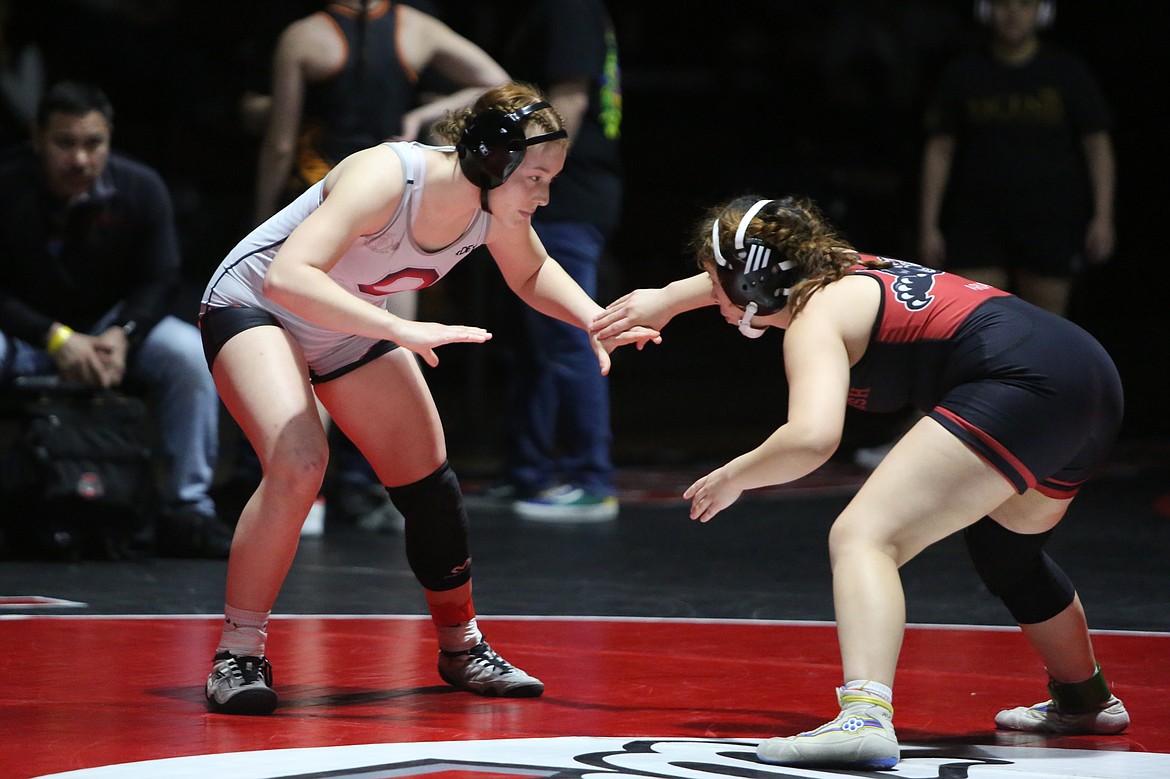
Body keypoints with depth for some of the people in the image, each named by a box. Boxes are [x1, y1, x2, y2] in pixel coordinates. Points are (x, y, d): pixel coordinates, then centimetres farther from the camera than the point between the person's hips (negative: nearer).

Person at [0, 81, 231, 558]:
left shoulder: (140, 188, -9)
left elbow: (158, 280, -4)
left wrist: (122, 335, -23)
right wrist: (55, 338, -28)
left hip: (111, 326, 2)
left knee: (192, 355, -25)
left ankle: (187, 510, -18)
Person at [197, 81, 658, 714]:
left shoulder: (498, 208, -17)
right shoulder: (386, 177, -38)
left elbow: (532, 275, 7)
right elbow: (287, 277, -49)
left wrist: (597, 321, -11)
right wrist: (404, 332, -56)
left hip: (350, 330, 7)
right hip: (253, 305, -7)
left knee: (430, 483, 6)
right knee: (298, 464, -28)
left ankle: (462, 648, 27)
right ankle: (238, 654, -15)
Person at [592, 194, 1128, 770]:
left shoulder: (816, 318, -3)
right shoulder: (847, 270, 22)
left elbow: (812, 437, -21)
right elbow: (754, 274, 47)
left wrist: (733, 477, -4)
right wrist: (665, 300, 54)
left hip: (1019, 385, -10)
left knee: (861, 536, -17)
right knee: (1006, 552, 36)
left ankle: (866, 717, -40)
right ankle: (1086, 702, 56)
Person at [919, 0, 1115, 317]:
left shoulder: (1068, 73, 4)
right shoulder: (962, 75, 6)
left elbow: (1098, 147, 5)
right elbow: (938, 151, 7)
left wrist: (1103, 218, -4)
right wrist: (928, 226, 1)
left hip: (1049, 223, -1)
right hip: (978, 226, 1)